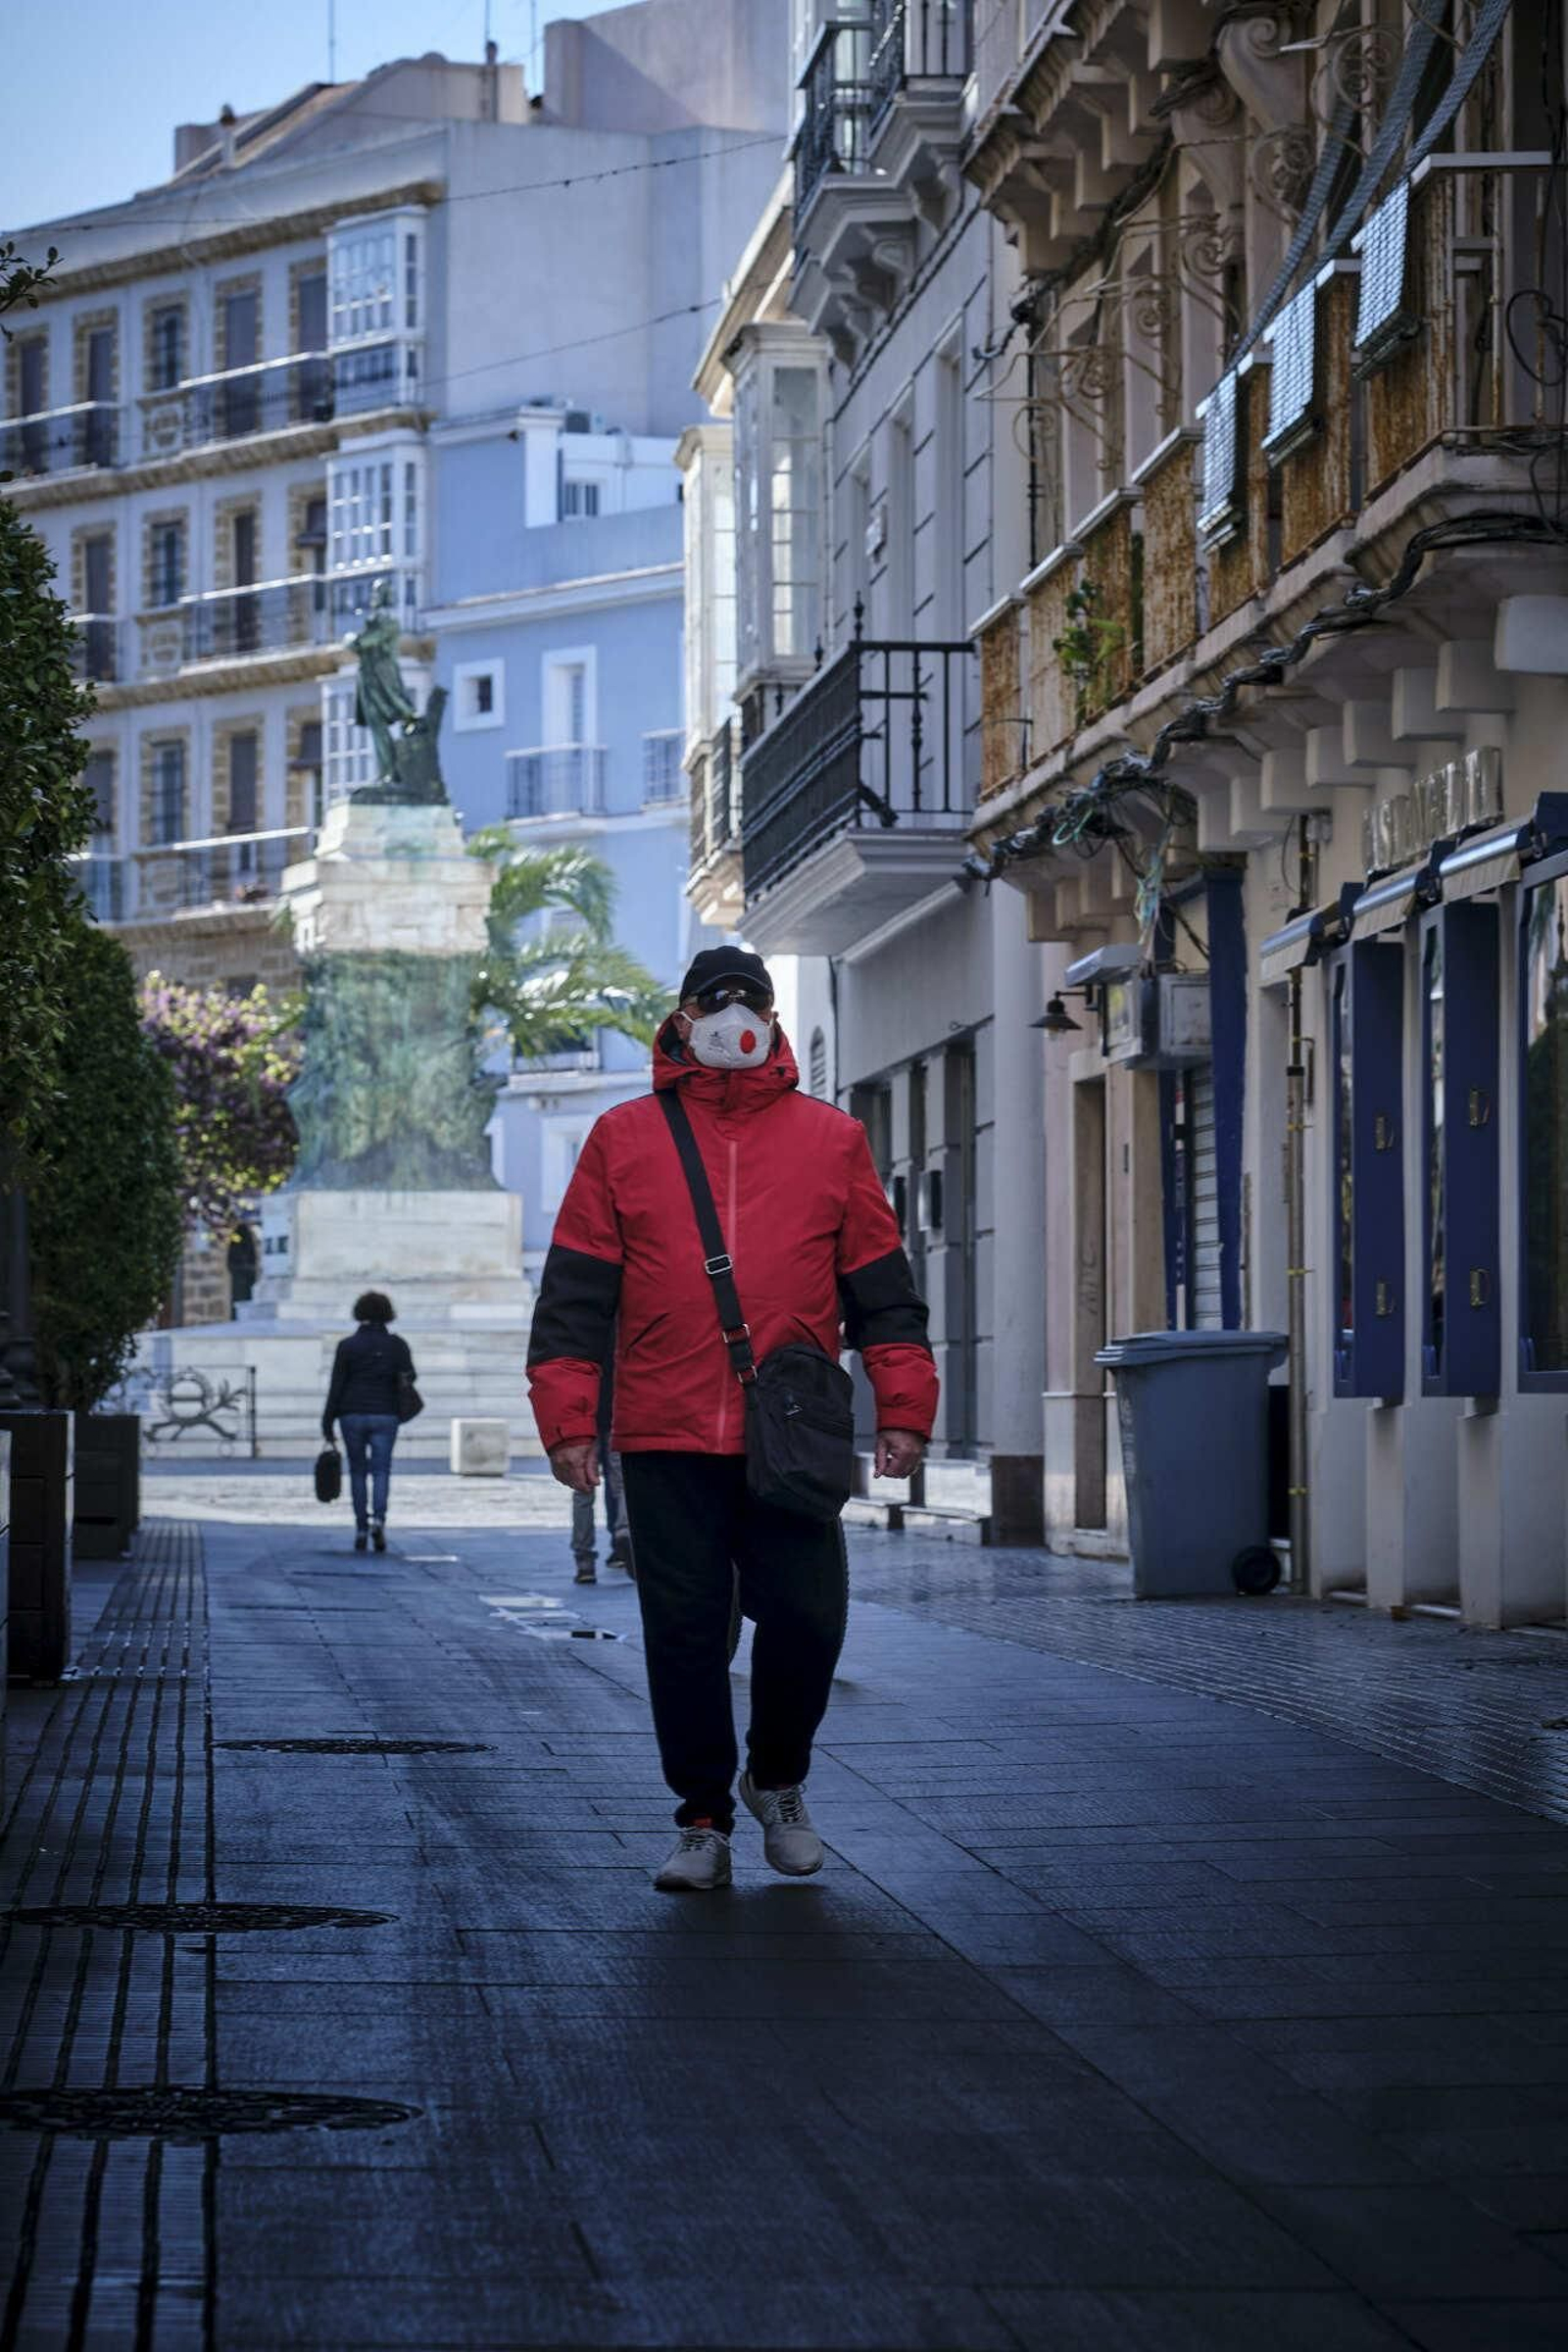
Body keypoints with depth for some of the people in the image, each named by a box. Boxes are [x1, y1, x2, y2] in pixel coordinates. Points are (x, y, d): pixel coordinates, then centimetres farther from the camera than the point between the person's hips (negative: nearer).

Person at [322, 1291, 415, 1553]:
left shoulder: (347, 1346, 0)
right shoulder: (396, 1345, 2)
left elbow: (336, 1387, -2)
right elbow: (408, 1377, -7)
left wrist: (328, 1422, 1)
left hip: (352, 1415, 0)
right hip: (384, 1415, 0)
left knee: (358, 1471, 9)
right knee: (381, 1470, 0)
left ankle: (361, 1529, 7)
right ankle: (378, 1519, -23)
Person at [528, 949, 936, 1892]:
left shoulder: (832, 1140, 11)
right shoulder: (624, 1139, 9)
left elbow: (882, 1285, 12)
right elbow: (575, 1293, 7)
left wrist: (903, 1406, 3)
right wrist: (568, 1418, 0)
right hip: (666, 1440, 0)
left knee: (807, 1619, -4)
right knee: (685, 1633, 3)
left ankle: (778, 1780, 22)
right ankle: (704, 1821, 15)